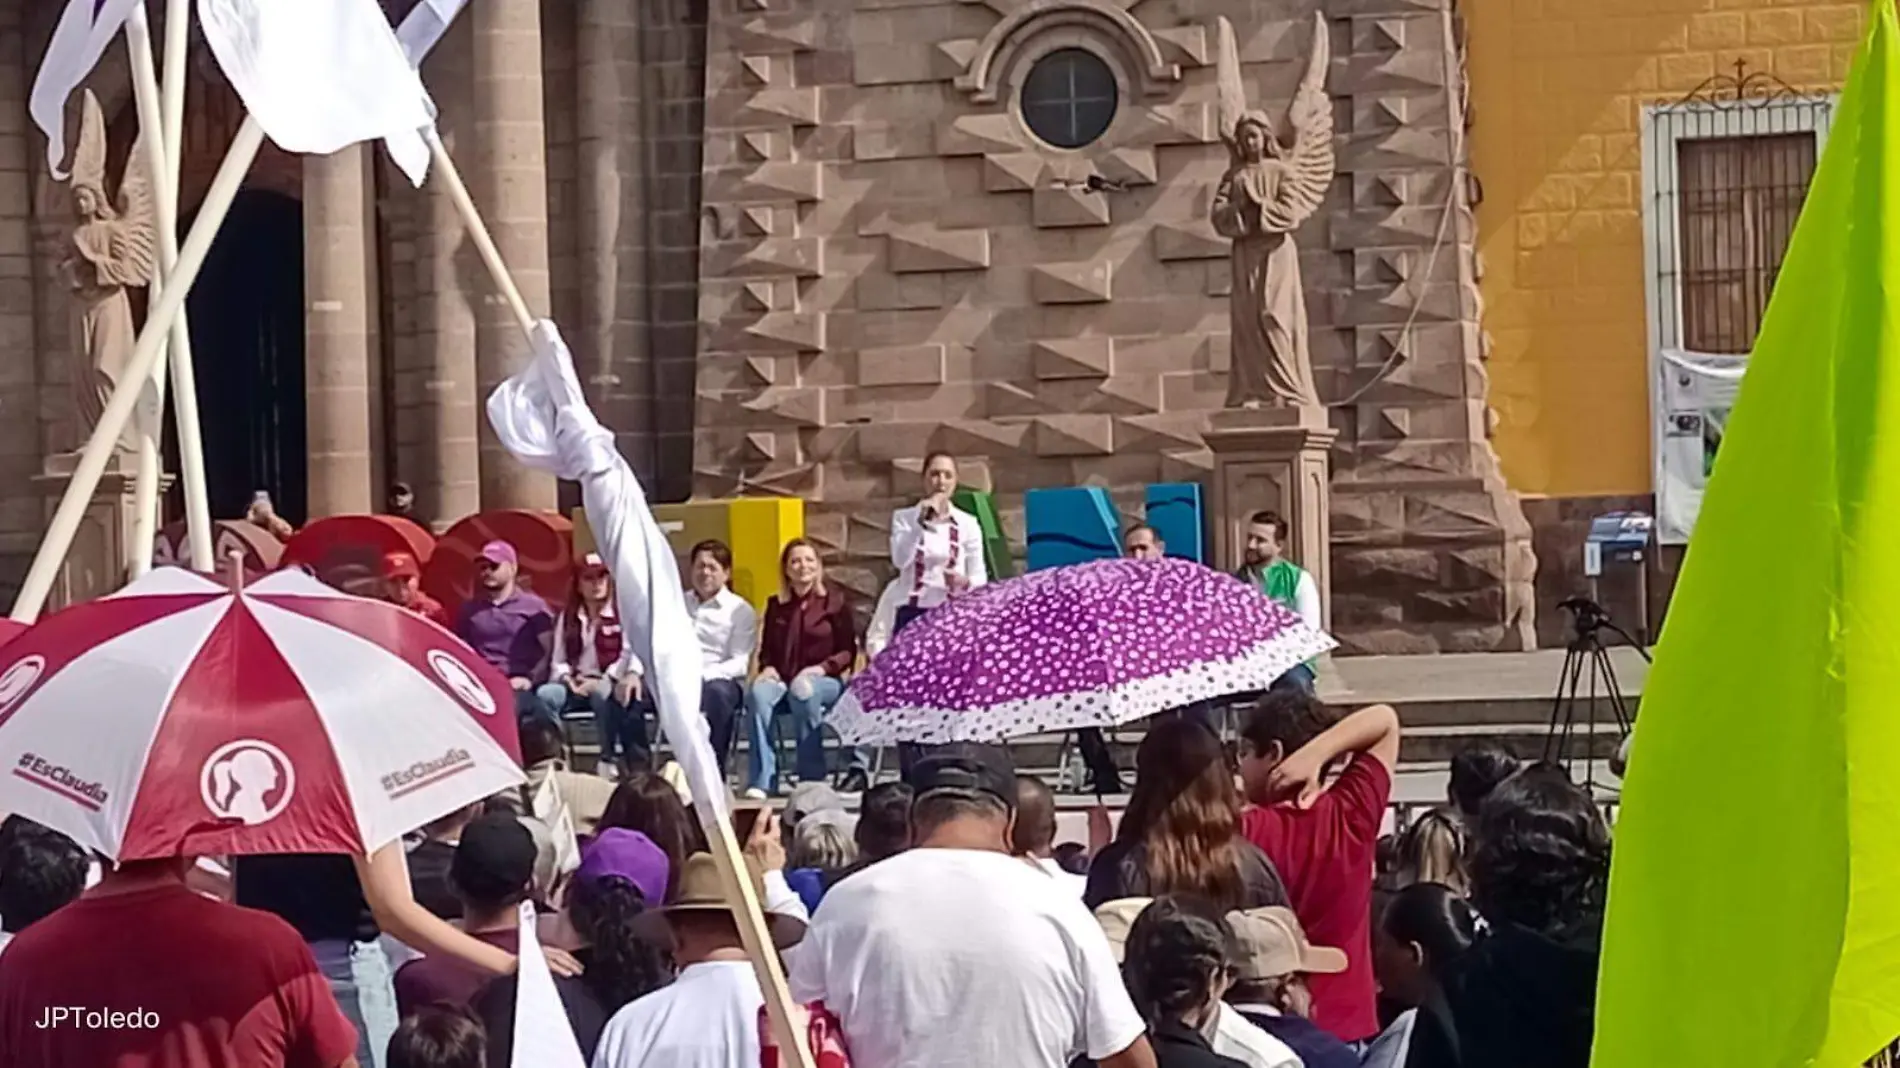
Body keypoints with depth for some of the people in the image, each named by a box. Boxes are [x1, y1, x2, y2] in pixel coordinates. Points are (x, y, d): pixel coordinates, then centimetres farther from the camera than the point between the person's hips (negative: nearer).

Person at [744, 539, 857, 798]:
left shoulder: (835, 601, 7)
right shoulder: (776, 606, 17)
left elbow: (848, 651, 4)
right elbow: (766, 649, 21)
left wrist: (822, 667, -12)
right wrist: (767, 667, -2)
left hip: (823, 680, -3)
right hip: (781, 679, 3)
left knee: (804, 690, -40)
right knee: (758, 692, -33)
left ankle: (812, 778, -33)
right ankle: (761, 781, -38)